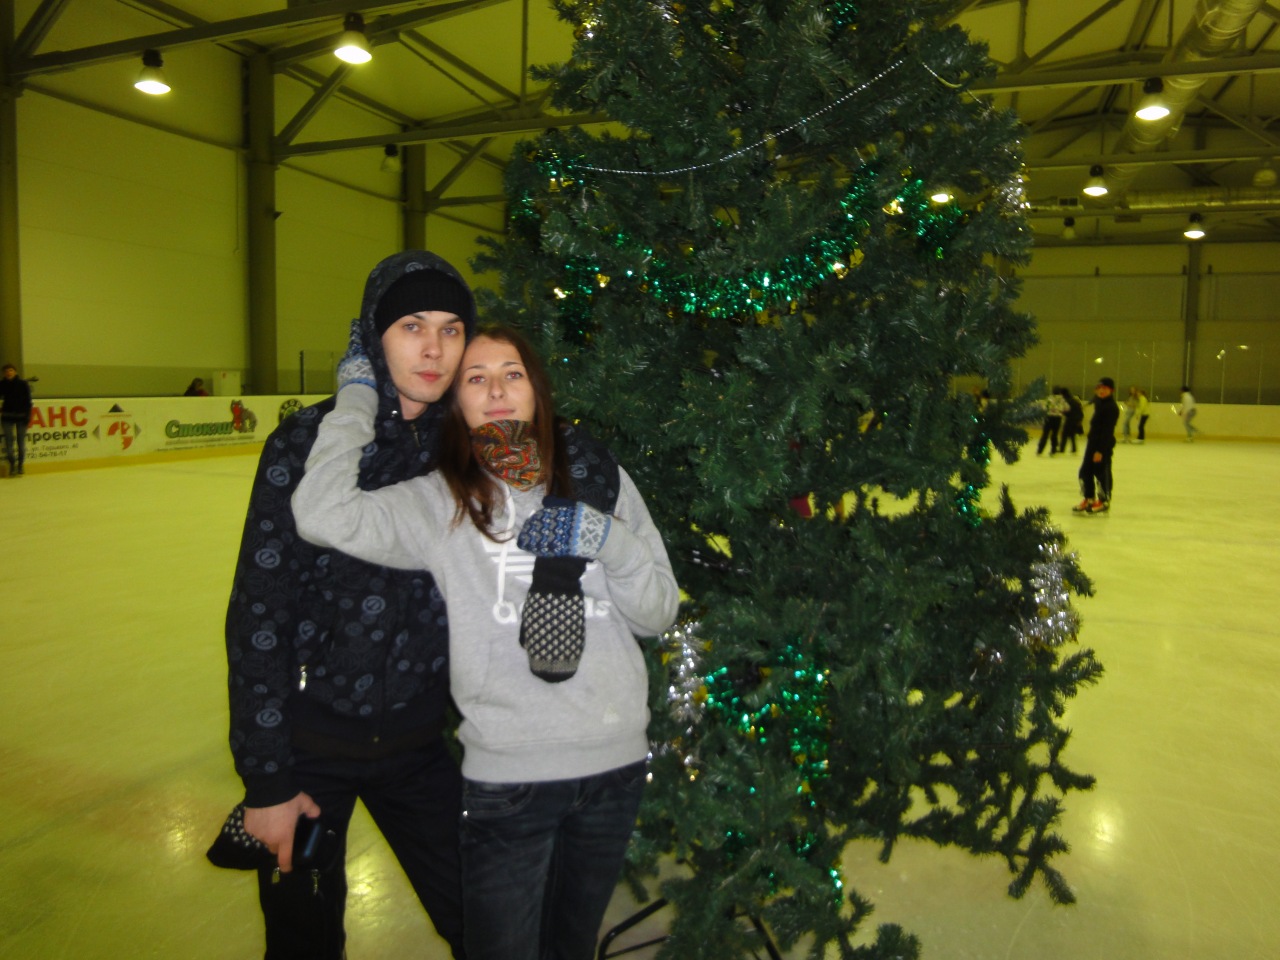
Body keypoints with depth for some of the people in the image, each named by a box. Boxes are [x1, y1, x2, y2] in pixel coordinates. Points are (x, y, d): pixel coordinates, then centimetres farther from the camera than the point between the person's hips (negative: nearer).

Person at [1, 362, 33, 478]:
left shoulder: (23, 384, -2)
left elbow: (28, 402, -1)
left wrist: (28, 417, -5)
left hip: (21, 416, -2)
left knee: (21, 441, 2)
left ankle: (21, 465, 13)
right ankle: (12, 465, 10)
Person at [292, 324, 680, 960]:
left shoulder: (600, 483, 2)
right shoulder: (442, 503, -4)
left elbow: (659, 615, 2)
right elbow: (322, 514, -21)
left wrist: (605, 539, -16)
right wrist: (357, 395, -9)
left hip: (614, 767, 3)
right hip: (505, 779, -3)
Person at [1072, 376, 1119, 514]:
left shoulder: (1112, 407, -18)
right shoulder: (1098, 400, 8)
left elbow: (1107, 430, -20)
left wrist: (1100, 450, -22)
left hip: (1104, 444, -8)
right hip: (1093, 440, 8)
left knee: (1101, 472, 0)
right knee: (1085, 470, 10)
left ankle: (1104, 501, 12)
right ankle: (1089, 498, 21)